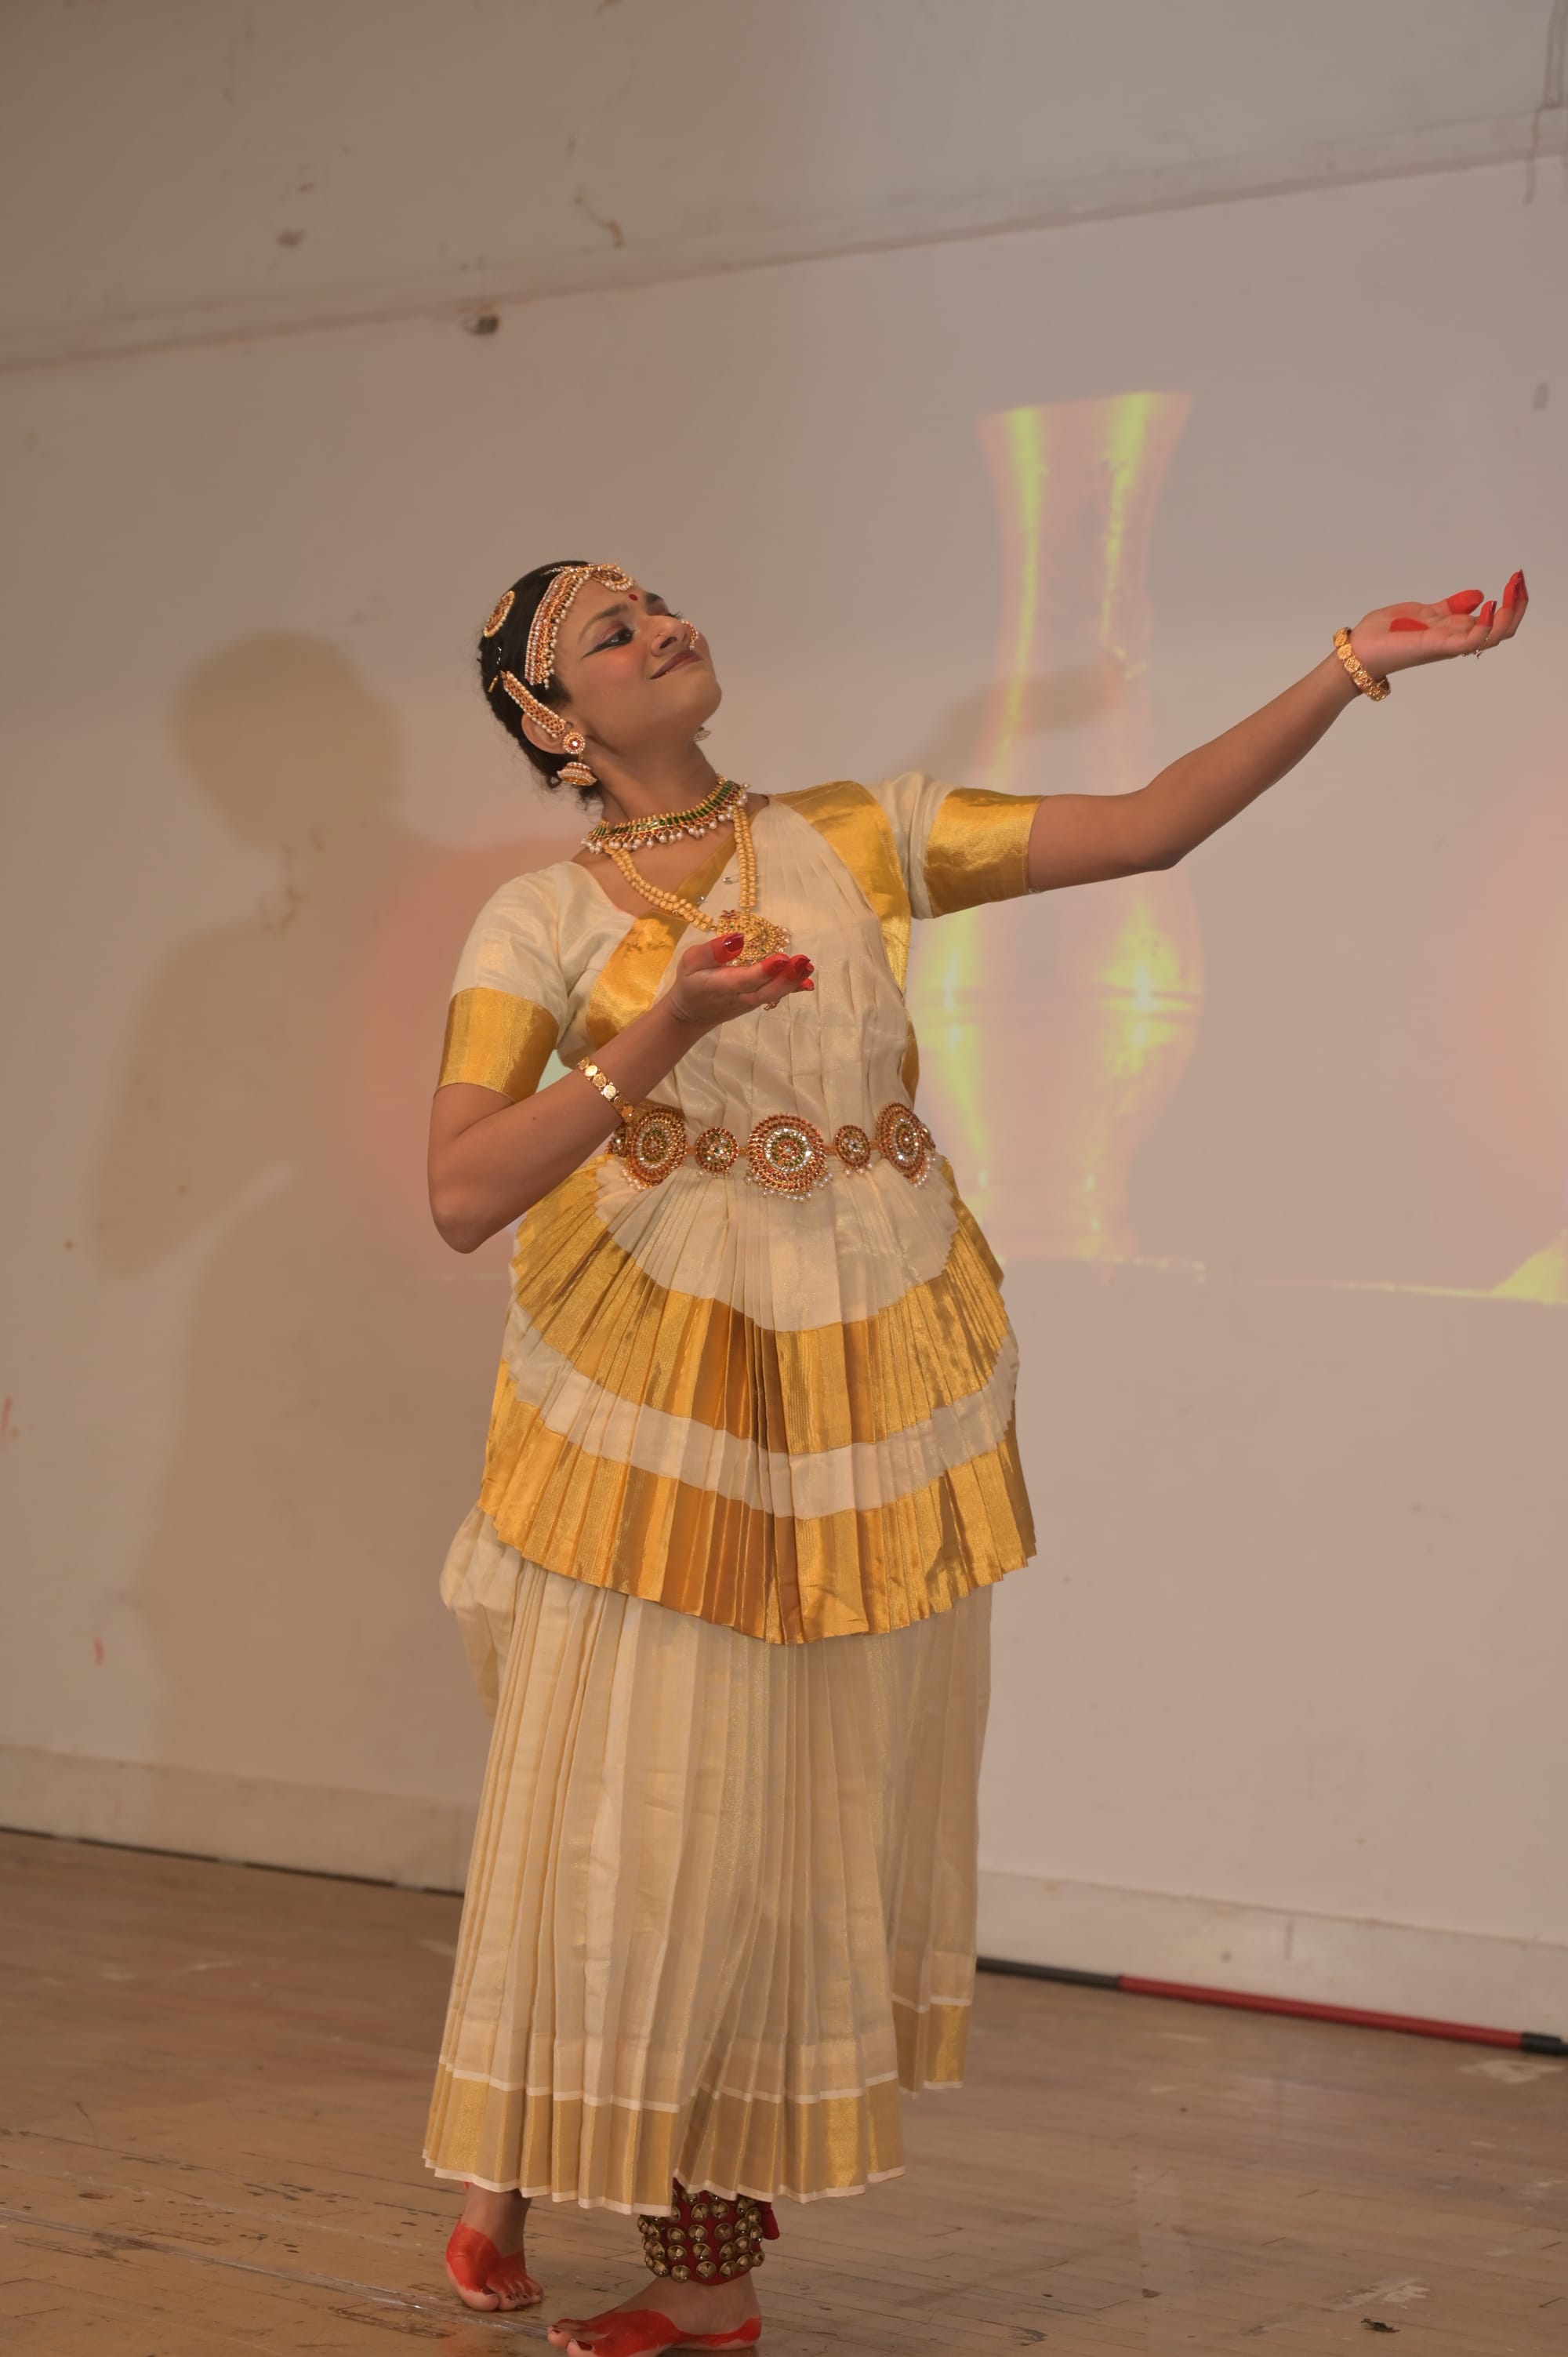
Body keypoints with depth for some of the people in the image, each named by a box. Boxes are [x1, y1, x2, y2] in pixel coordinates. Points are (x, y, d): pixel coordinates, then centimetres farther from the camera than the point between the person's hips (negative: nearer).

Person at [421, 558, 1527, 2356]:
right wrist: (665, 1035, -22)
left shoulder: (855, 841, 7)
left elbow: (1149, 825, 4)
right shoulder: (540, 925, -1)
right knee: (643, 1815, -1)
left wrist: (1358, 663, -3)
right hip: (656, 1398, -2)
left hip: (875, 1388, 3)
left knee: (825, 1813, 5)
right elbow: (461, 1194, -12)